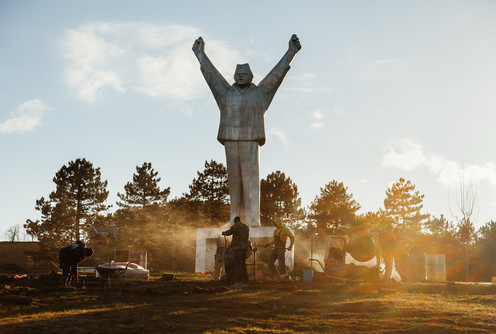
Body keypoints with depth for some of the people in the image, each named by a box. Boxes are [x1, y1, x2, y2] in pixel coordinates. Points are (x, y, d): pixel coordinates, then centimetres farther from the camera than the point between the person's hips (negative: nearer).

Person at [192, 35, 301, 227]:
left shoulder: (260, 93, 11)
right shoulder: (226, 94, 16)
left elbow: (277, 74, 7)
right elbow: (211, 74, 19)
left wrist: (291, 52, 3)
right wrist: (200, 54, 21)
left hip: (250, 141, -2)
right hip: (230, 141, 2)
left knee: (251, 178, -7)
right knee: (234, 180, 2)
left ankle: (253, 219, -10)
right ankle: (235, 218, 6)